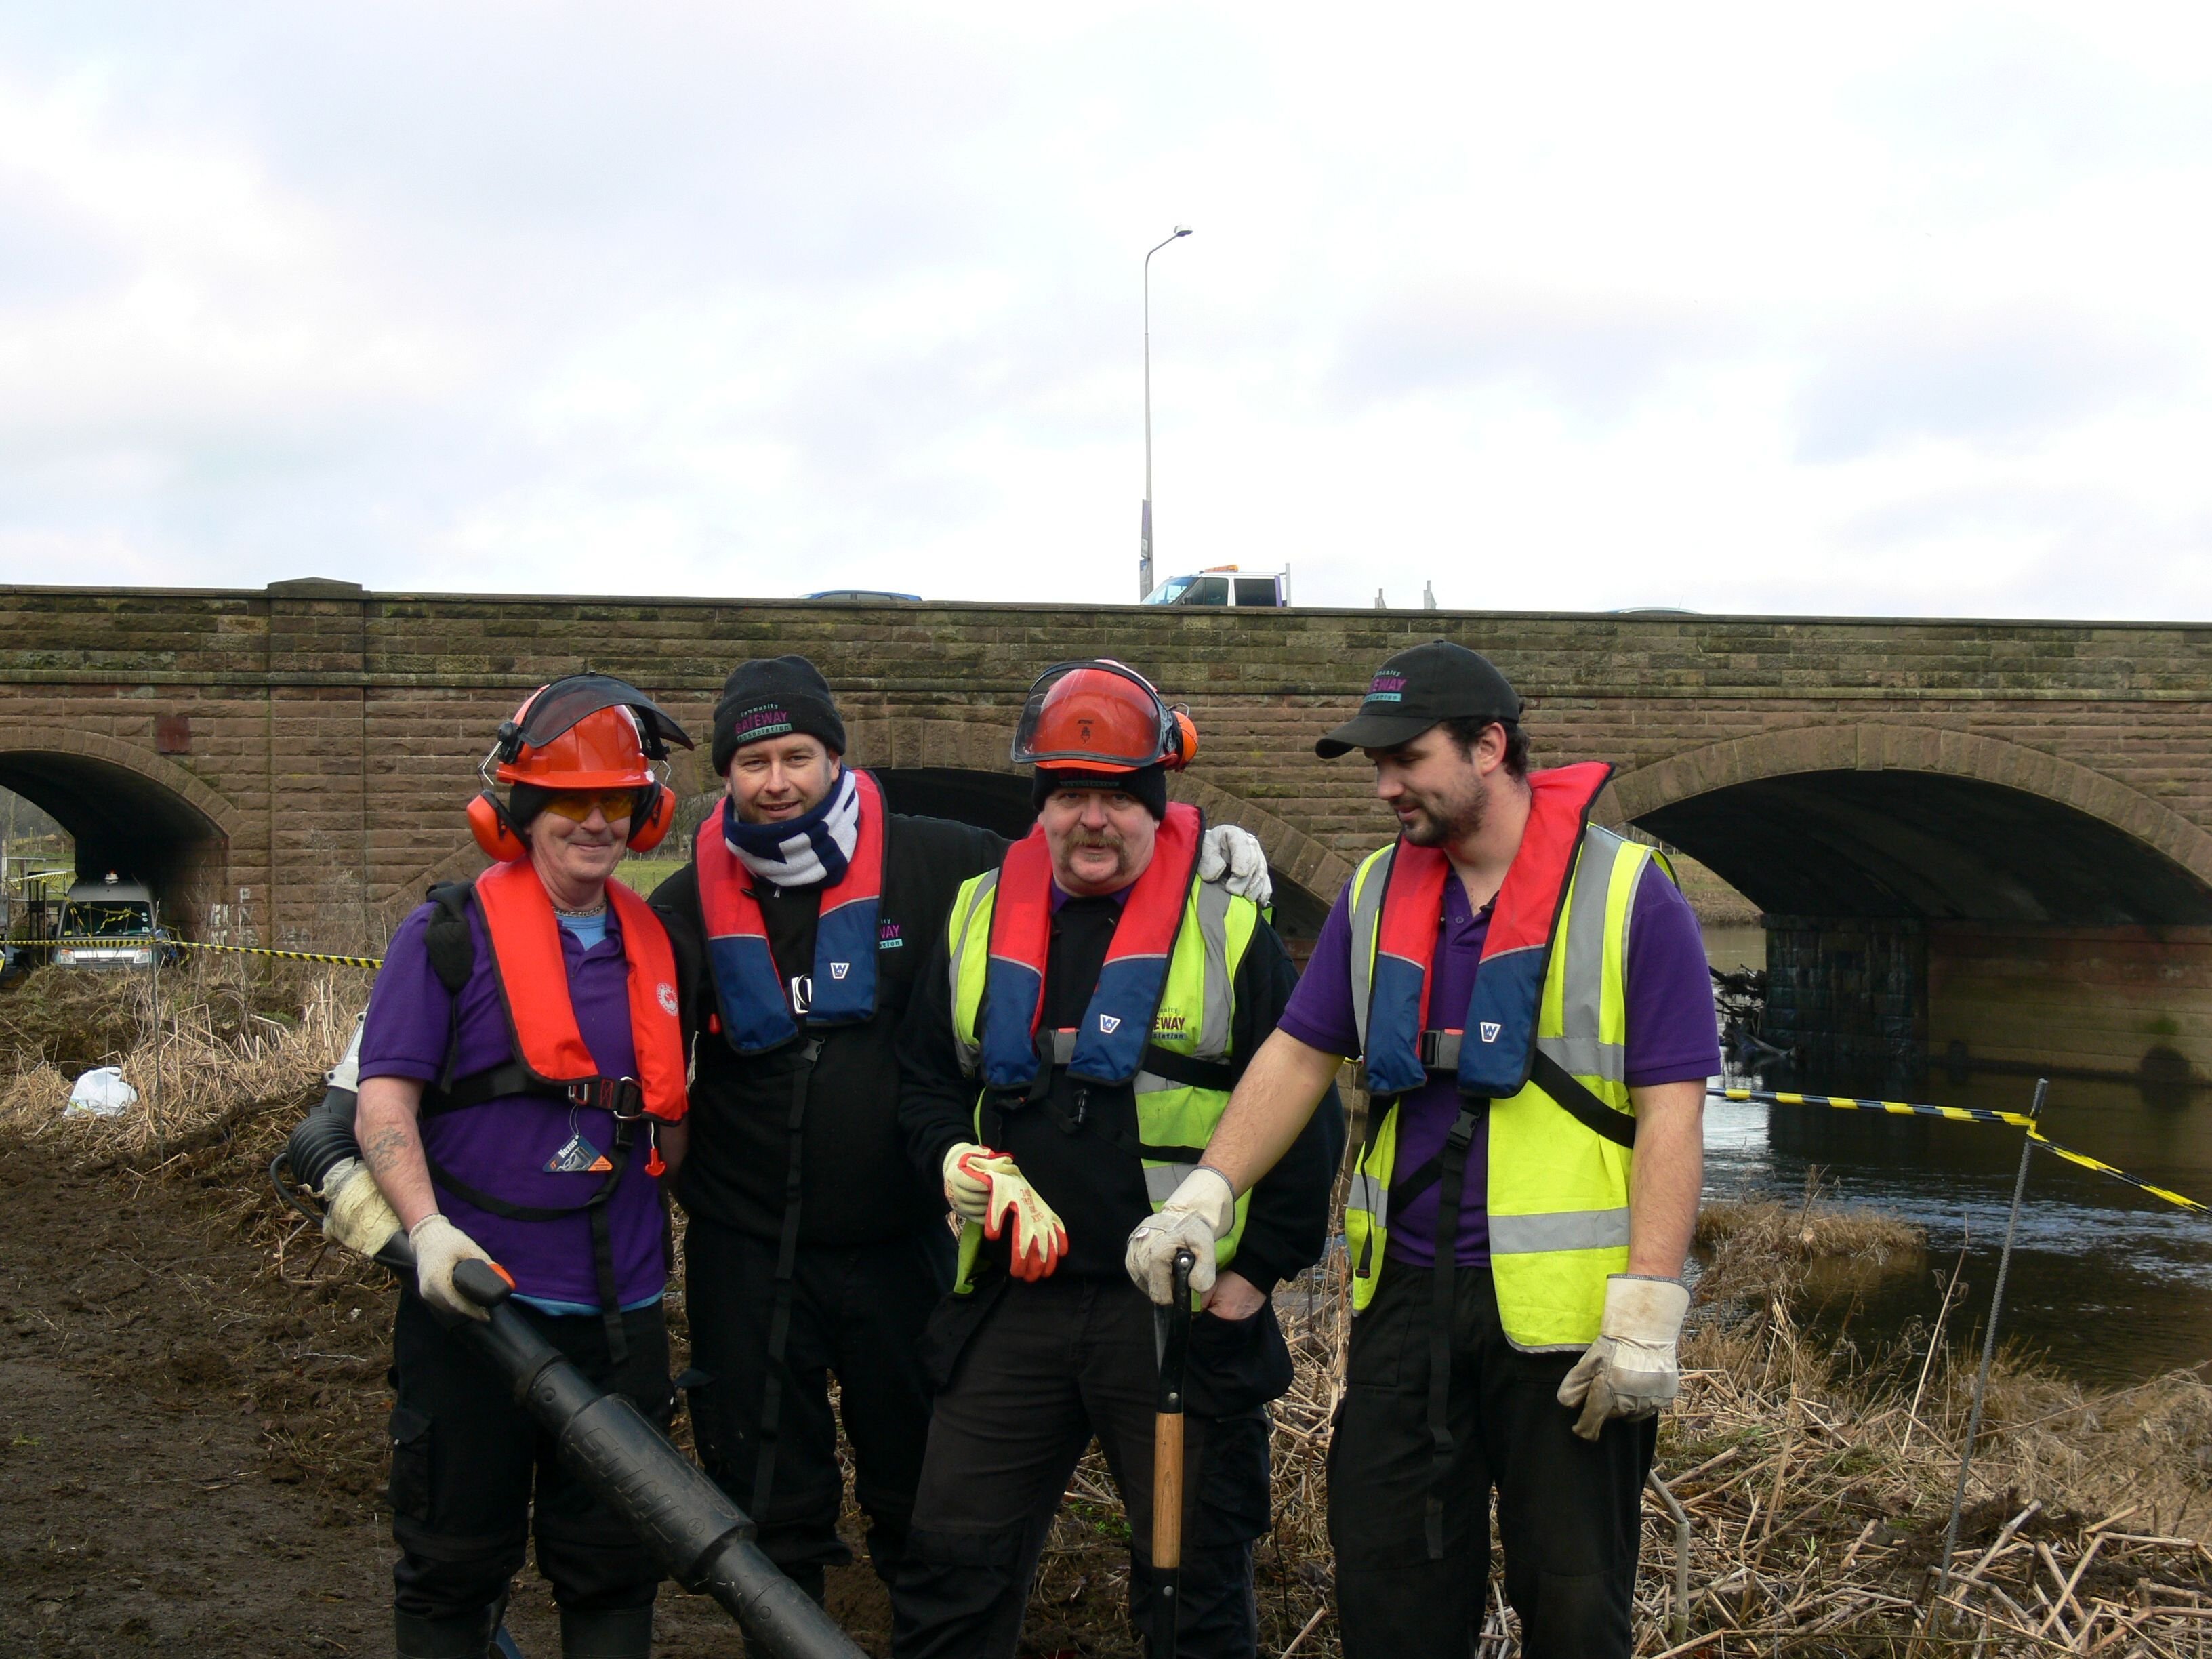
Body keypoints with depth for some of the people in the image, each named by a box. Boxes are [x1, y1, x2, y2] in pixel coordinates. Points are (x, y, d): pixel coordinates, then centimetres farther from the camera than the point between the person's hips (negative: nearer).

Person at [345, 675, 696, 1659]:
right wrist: (428, 1226, -23)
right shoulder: (452, 934, -4)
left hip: (619, 1313, 4)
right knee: (457, 1561, 6)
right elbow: (384, 1099, -10)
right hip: (477, 1298, -4)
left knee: (614, 1567, 11)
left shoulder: (654, 948, 12)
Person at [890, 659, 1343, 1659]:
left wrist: (1256, 1273, -6)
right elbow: (925, 1079, 17)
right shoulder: (980, 918, 9)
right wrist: (958, 1159, -3)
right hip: (1011, 1306, 3)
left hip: (1184, 1314, -3)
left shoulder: (1226, 926, -2)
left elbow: (1303, 1118, -1)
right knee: (952, 1576, 7)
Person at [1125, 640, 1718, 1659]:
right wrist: (1204, 1197, -3)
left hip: (1561, 1309, -5)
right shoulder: (1378, 892, 9)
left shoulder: (1627, 894, -7)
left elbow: (1671, 1112, -11)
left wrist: (1647, 1312, -17)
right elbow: (1297, 1056, 11)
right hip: (1406, 1296, 5)